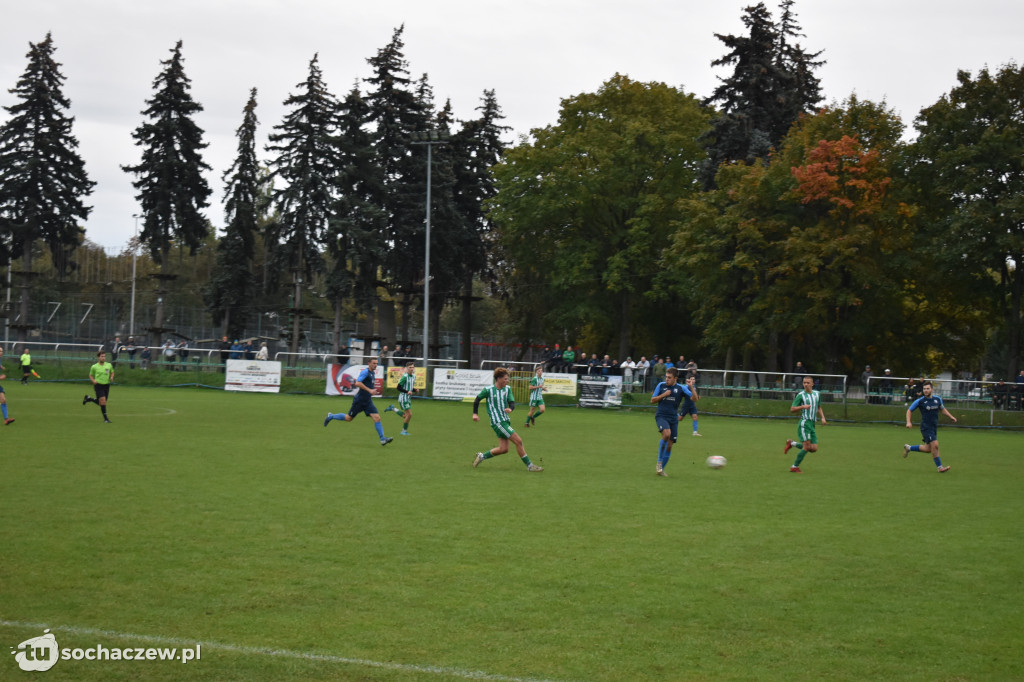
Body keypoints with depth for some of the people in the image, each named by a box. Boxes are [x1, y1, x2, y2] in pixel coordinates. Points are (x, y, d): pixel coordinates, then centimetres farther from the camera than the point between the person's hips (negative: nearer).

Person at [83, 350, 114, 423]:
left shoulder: (109, 365, 4)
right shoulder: (94, 367, -2)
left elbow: (112, 372, 20)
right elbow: (90, 375, 10)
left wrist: (111, 377, -2)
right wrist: (93, 380, -11)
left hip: (106, 385, 4)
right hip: (98, 385, -4)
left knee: (101, 403, 10)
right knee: (103, 401, -17)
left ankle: (88, 399, 37)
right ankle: (105, 418, -8)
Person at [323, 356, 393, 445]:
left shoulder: (373, 373, 11)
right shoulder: (365, 372, -16)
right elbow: (357, 383, -28)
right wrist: (369, 390, -29)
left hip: (368, 401, 7)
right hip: (359, 400, -7)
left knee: (377, 418, -7)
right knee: (349, 418, 7)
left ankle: (382, 439, -9)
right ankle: (331, 416, 30)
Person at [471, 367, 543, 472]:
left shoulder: (507, 389, 7)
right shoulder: (488, 390, -8)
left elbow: (512, 403, 2)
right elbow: (477, 400, 7)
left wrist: (510, 409, -20)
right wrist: (475, 413, 6)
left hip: (506, 421, 7)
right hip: (497, 422, -7)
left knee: (503, 449, 4)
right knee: (518, 441, -12)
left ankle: (481, 456, 21)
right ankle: (529, 466, -4)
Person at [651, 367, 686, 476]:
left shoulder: (680, 388, 2)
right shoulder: (661, 385, 3)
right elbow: (652, 400, 8)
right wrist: (663, 395, -7)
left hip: (673, 418, 2)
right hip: (661, 416, -2)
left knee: (669, 445, 2)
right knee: (667, 433, -30)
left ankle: (661, 468, 18)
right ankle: (659, 462, -16)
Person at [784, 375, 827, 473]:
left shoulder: (817, 394, 14)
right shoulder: (801, 395, -3)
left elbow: (819, 408, 27)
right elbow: (792, 409, -3)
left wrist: (822, 417, 11)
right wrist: (803, 407, -19)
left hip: (812, 424, 6)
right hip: (804, 423, -6)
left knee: (814, 448, 0)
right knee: (806, 447, -14)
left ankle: (792, 443, 19)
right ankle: (795, 467, -2)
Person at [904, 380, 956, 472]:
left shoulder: (937, 399, 4)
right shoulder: (919, 401, -9)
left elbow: (942, 409, 23)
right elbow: (909, 410, 0)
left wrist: (951, 416, 12)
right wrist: (908, 422, -14)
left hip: (934, 427, 6)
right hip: (926, 427, -6)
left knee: (928, 449, 11)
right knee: (935, 445, -18)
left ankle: (908, 448, 32)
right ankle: (939, 467, -7)